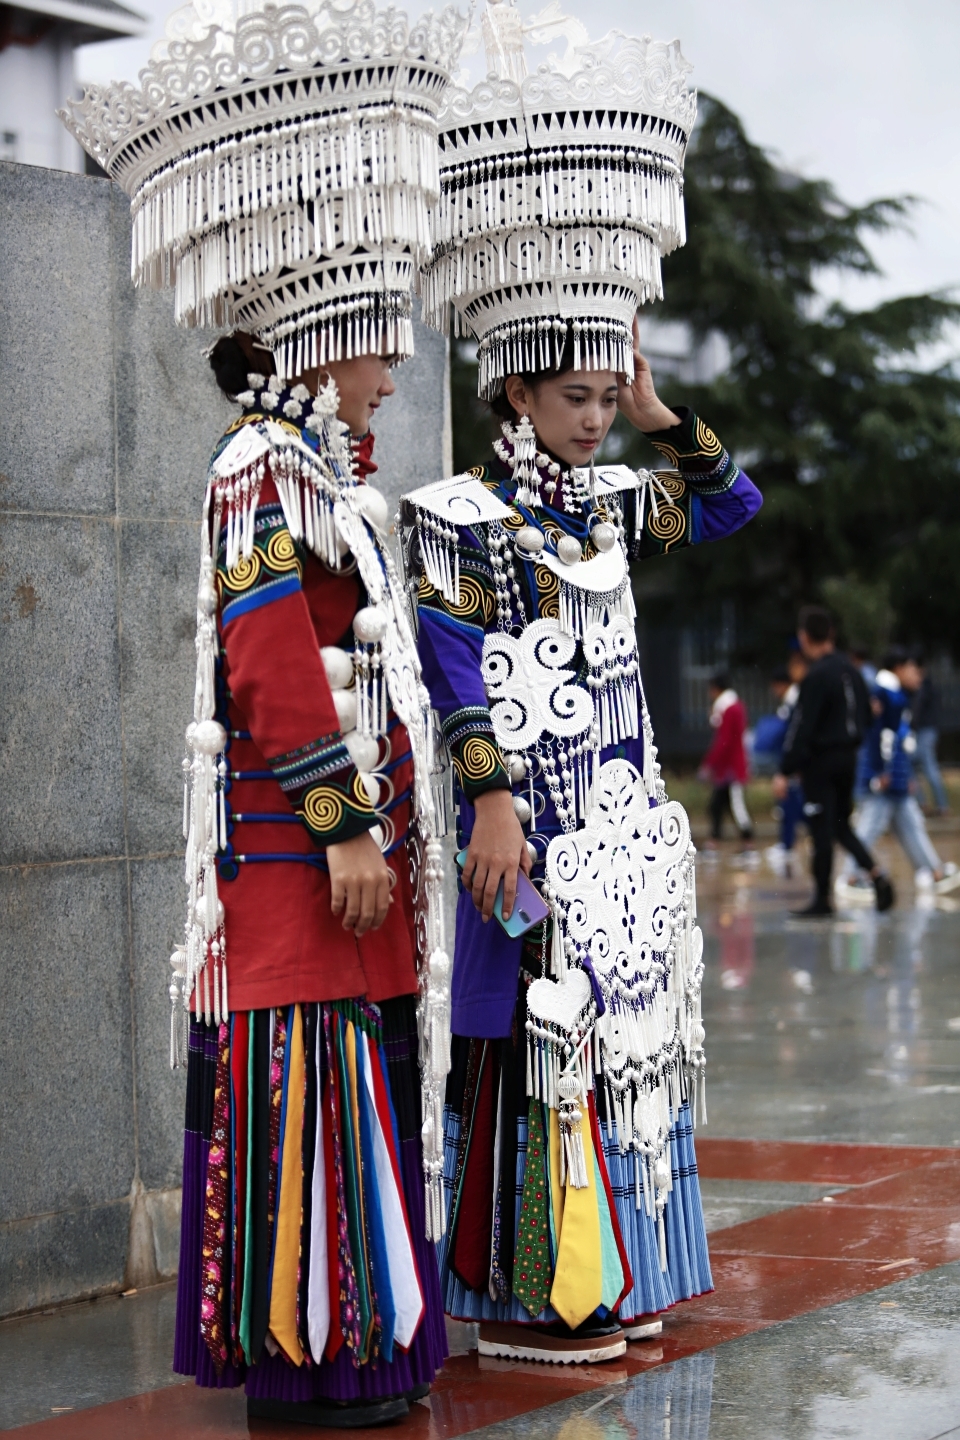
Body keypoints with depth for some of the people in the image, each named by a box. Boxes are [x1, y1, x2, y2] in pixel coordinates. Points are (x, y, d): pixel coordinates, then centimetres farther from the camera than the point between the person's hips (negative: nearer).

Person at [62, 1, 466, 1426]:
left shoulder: (327, 469, 19)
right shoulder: (267, 467, -11)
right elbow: (272, 669, -19)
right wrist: (345, 825, -20)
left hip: (339, 841, 10)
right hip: (296, 844, -10)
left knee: (353, 1087, 12)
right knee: (307, 1089, -6)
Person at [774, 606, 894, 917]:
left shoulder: (816, 676, -17)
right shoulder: (851, 671, 7)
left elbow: (802, 728, -19)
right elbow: (866, 716, 15)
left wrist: (785, 772, -17)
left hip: (821, 762, -8)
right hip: (848, 758, 8)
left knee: (822, 832, 0)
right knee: (841, 826, 17)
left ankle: (822, 899, 6)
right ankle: (876, 874, -1)